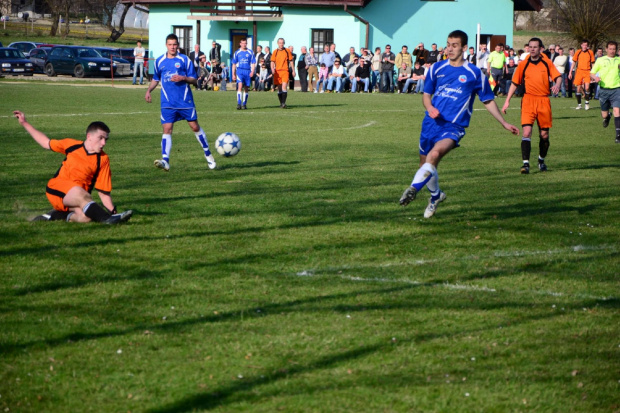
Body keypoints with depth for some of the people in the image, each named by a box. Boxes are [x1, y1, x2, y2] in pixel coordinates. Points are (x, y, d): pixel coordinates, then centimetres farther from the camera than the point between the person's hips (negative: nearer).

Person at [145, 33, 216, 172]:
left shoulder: (184, 60, 0)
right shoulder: (159, 61, 8)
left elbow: (194, 80, 1)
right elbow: (156, 79, 22)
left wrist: (183, 78, -17)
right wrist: (149, 90, 6)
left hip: (185, 101, -2)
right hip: (167, 103, 2)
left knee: (195, 127, 6)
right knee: (167, 129, -10)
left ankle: (208, 155, 22)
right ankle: (165, 160, -18)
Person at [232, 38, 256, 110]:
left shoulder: (250, 53, 7)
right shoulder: (237, 53, 8)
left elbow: (253, 63, 7)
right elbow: (234, 64, 13)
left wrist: (252, 71, -8)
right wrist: (233, 74, 9)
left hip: (248, 71, 1)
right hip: (239, 71, -1)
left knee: (246, 88, 5)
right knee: (240, 86, -17)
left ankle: (244, 104, 16)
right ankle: (239, 103, -22)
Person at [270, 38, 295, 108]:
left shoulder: (287, 51, 5)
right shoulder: (275, 52, 8)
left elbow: (291, 61, 12)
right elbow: (272, 62, 9)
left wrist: (293, 71, 10)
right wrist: (272, 69, -9)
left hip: (285, 71, -2)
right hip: (277, 71, 2)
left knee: (284, 86, -18)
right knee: (279, 88, 8)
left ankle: (284, 103, -22)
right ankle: (281, 103, 19)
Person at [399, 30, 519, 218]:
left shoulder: (475, 74, 1)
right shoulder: (437, 68, 9)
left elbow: (488, 101, 11)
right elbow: (426, 94, 16)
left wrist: (504, 123, 10)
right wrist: (430, 108, -6)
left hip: (454, 125, -4)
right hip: (431, 123, 4)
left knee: (435, 154, -33)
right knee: (426, 164, 12)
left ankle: (414, 188, -33)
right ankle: (436, 195, 40)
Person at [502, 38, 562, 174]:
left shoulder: (547, 63, 6)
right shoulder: (523, 64, 6)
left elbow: (558, 76, 0)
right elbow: (514, 83, 12)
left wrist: (557, 85, -23)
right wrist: (507, 101, 8)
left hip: (544, 101, 1)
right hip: (528, 100, -1)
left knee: (544, 134, 7)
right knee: (526, 131, -16)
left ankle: (541, 160, 30)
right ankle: (526, 163, -19)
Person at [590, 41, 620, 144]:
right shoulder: (600, 60, 6)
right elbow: (591, 73, 9)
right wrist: (595, 77, -13)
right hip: (604, 90, 1)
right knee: (604, 115, 8)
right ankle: (607, 117, 46)